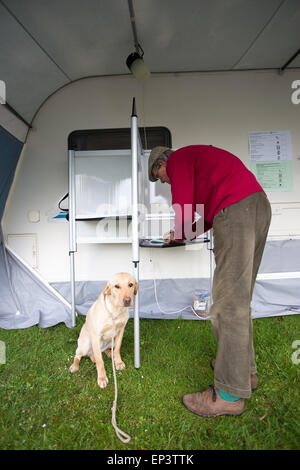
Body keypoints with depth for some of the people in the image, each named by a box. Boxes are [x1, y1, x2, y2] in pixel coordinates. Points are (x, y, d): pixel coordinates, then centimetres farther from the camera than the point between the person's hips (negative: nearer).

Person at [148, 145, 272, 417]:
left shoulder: (178, 159, 3)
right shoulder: (197, 157, 32)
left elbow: (183, 207, -8)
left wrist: (182, 233, 12)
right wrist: (187, 233, 27)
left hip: (237, 210, -10)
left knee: (229, 300, -9)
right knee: (240, 296, 13)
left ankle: (229, 394, 1)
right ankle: (246, 370, 24)